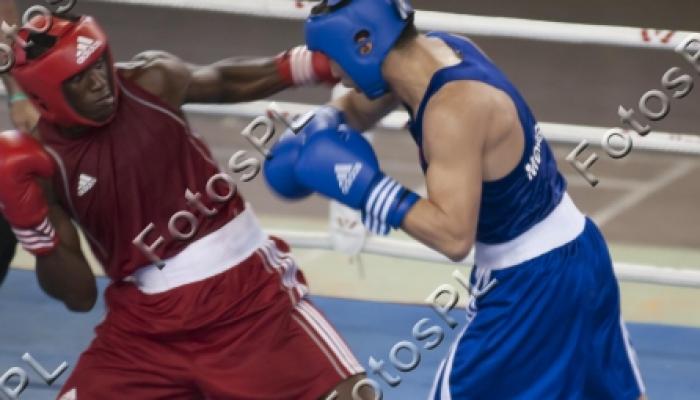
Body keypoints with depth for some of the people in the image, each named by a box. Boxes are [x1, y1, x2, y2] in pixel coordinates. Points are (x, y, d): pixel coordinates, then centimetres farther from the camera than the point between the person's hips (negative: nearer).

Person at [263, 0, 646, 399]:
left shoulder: (453, 107, -28)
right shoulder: (438, 48, 0)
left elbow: (454, 236, -33)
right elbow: (359, 108, 19)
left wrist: (364, 185, -28)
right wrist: (318, 128, -2)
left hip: (532, 283, -10)